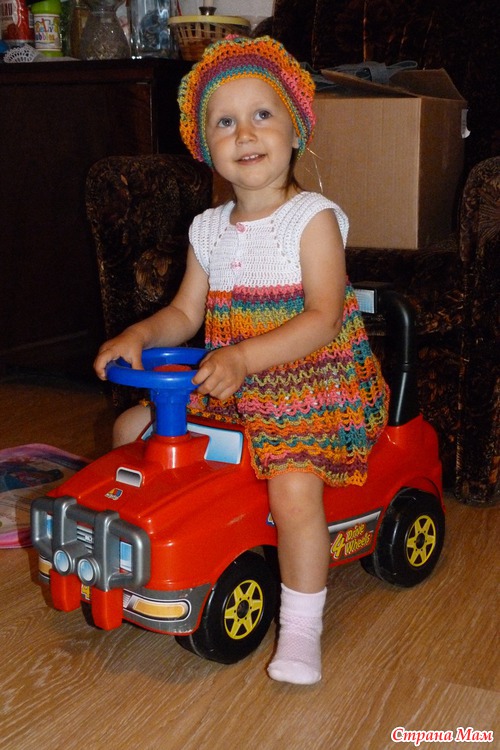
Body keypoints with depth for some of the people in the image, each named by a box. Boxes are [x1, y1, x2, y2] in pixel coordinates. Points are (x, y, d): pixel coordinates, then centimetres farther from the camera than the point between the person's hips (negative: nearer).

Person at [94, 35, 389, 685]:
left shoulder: (313, 217, -11)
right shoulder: (209, 229, 9)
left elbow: (324, 317, -21)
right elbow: (185, 313, 13)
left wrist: (244, 356, -32)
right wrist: (141, 334, -8)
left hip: (317, 386, -7)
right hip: (229, 387, 7)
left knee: (294, 483, -30)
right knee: (133, 427, 6)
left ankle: (301, 630, -12)